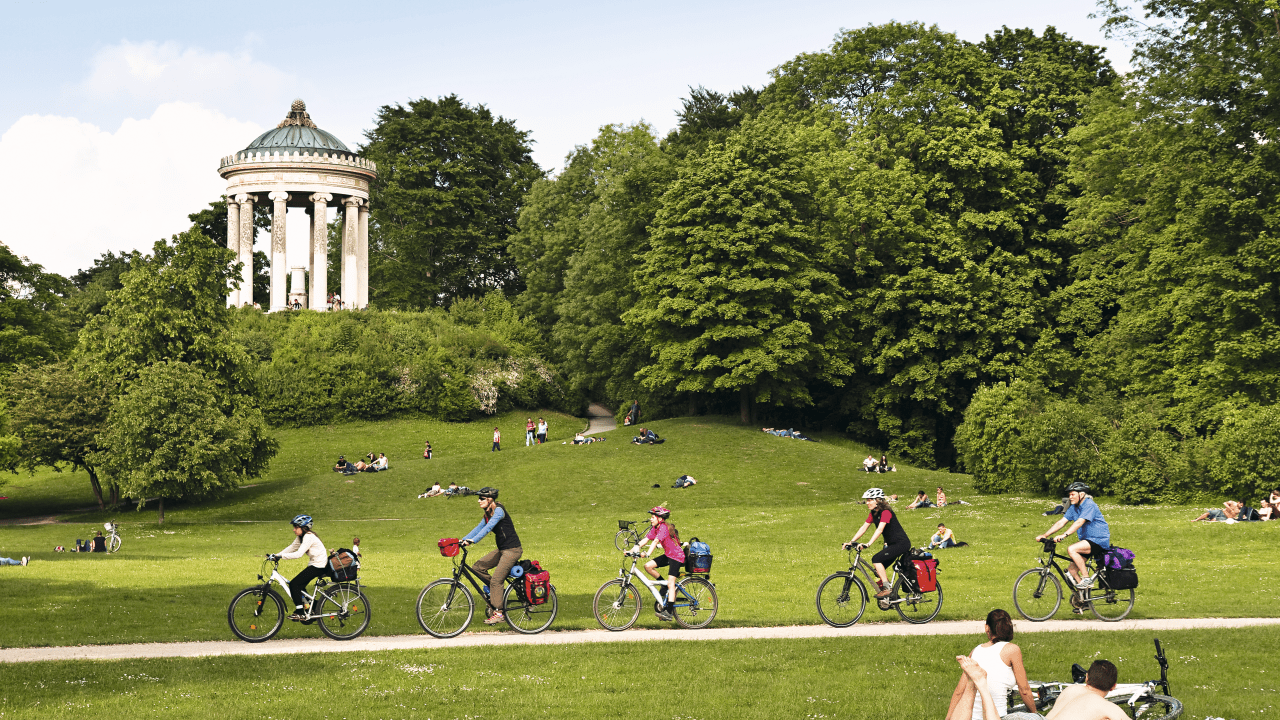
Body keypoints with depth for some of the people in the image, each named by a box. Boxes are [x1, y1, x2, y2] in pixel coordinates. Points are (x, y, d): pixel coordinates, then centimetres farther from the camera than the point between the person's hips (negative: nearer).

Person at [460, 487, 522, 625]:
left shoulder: (499, 511, -17)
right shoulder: (488, 514, 11)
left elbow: (488, 528, -28)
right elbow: (479, 528, 11)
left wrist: (473, 540, -36)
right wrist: (463, 540, -1)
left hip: (512, 550, -9)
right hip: (502, 550, 9)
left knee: (496, 580, -13)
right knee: (477, 567, 2)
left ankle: (498, 613, -6)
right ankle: (496, 590, 15)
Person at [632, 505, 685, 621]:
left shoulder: (664, 527, -21)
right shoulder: (655, 528, 5)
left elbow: (656, 541, -34)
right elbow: (645, 539, -2)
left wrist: (647, 553, -46)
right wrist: (632, 550, -13)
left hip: (676, 556, -9)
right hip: (668, 555, 9)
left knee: (670, 583, -14)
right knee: (648, 566, -7)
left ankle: (669, 612, -16)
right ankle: (664, 584, 11)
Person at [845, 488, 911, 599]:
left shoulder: (886, 512, -19)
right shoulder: (873, 514, 7)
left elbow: (880, 529, -32)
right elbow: (863, 528, 4)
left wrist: (868, 543, -43)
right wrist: (851, 542, -6)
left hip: (901, 543, -9)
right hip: (891, 544, 9)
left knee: (876, 559, -23)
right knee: (878, 572, 4)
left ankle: (887, 588, -18)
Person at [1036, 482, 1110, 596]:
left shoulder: (1089, 505, -17)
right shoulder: (1073, 508, 9)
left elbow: (1079, 522, -31)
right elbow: (1061, 522, 4)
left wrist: (1064, 535, -41)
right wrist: (1045, 535, -8)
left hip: (1099, 540, -9)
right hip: (1087, 541, 9)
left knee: (1071, 549, -30)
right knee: (1071, 571, 0)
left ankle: (1087, 579, -21)